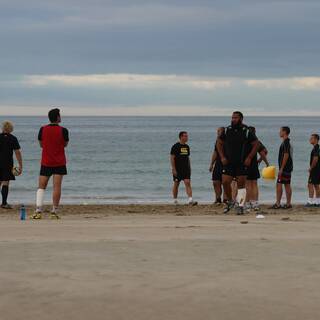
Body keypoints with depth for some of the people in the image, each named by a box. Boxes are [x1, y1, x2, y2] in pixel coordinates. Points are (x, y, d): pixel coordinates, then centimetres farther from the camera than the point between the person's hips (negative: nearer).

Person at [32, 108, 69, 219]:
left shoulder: (43, 129, -2)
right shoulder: (63, 130, -8)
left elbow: (41, 144, 9)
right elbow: (65, 144, 6)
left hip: (46, 162, 2)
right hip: (59, 163, -2)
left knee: (41, 187, 6)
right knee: (57, 187, -1)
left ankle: (38, 211, -7)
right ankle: (54, 212, -3)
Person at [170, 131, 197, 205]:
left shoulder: (187, 147, 12)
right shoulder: (175, 146, -7)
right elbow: (172, 158, -10)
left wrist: (189, 168, 17)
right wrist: (173, 169, -16)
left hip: (186, 169, 5)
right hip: (177, 169, -5)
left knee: (188, 183, -9)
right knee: (176, 184, 5)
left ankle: (190, 200, -18)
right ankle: (175, 200, 18)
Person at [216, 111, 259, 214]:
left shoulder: (247, 132, -4)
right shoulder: (227, 131, 5)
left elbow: (255, 144, 1)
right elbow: (219, 144, 15)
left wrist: (249, 158, -8)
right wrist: (222, 157, 3)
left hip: (242, 163, -3)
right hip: (228, 162, 3)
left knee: (241, 184, -1)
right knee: (225, 182, -4)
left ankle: (240, 206, 5)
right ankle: (230, 201, 18)